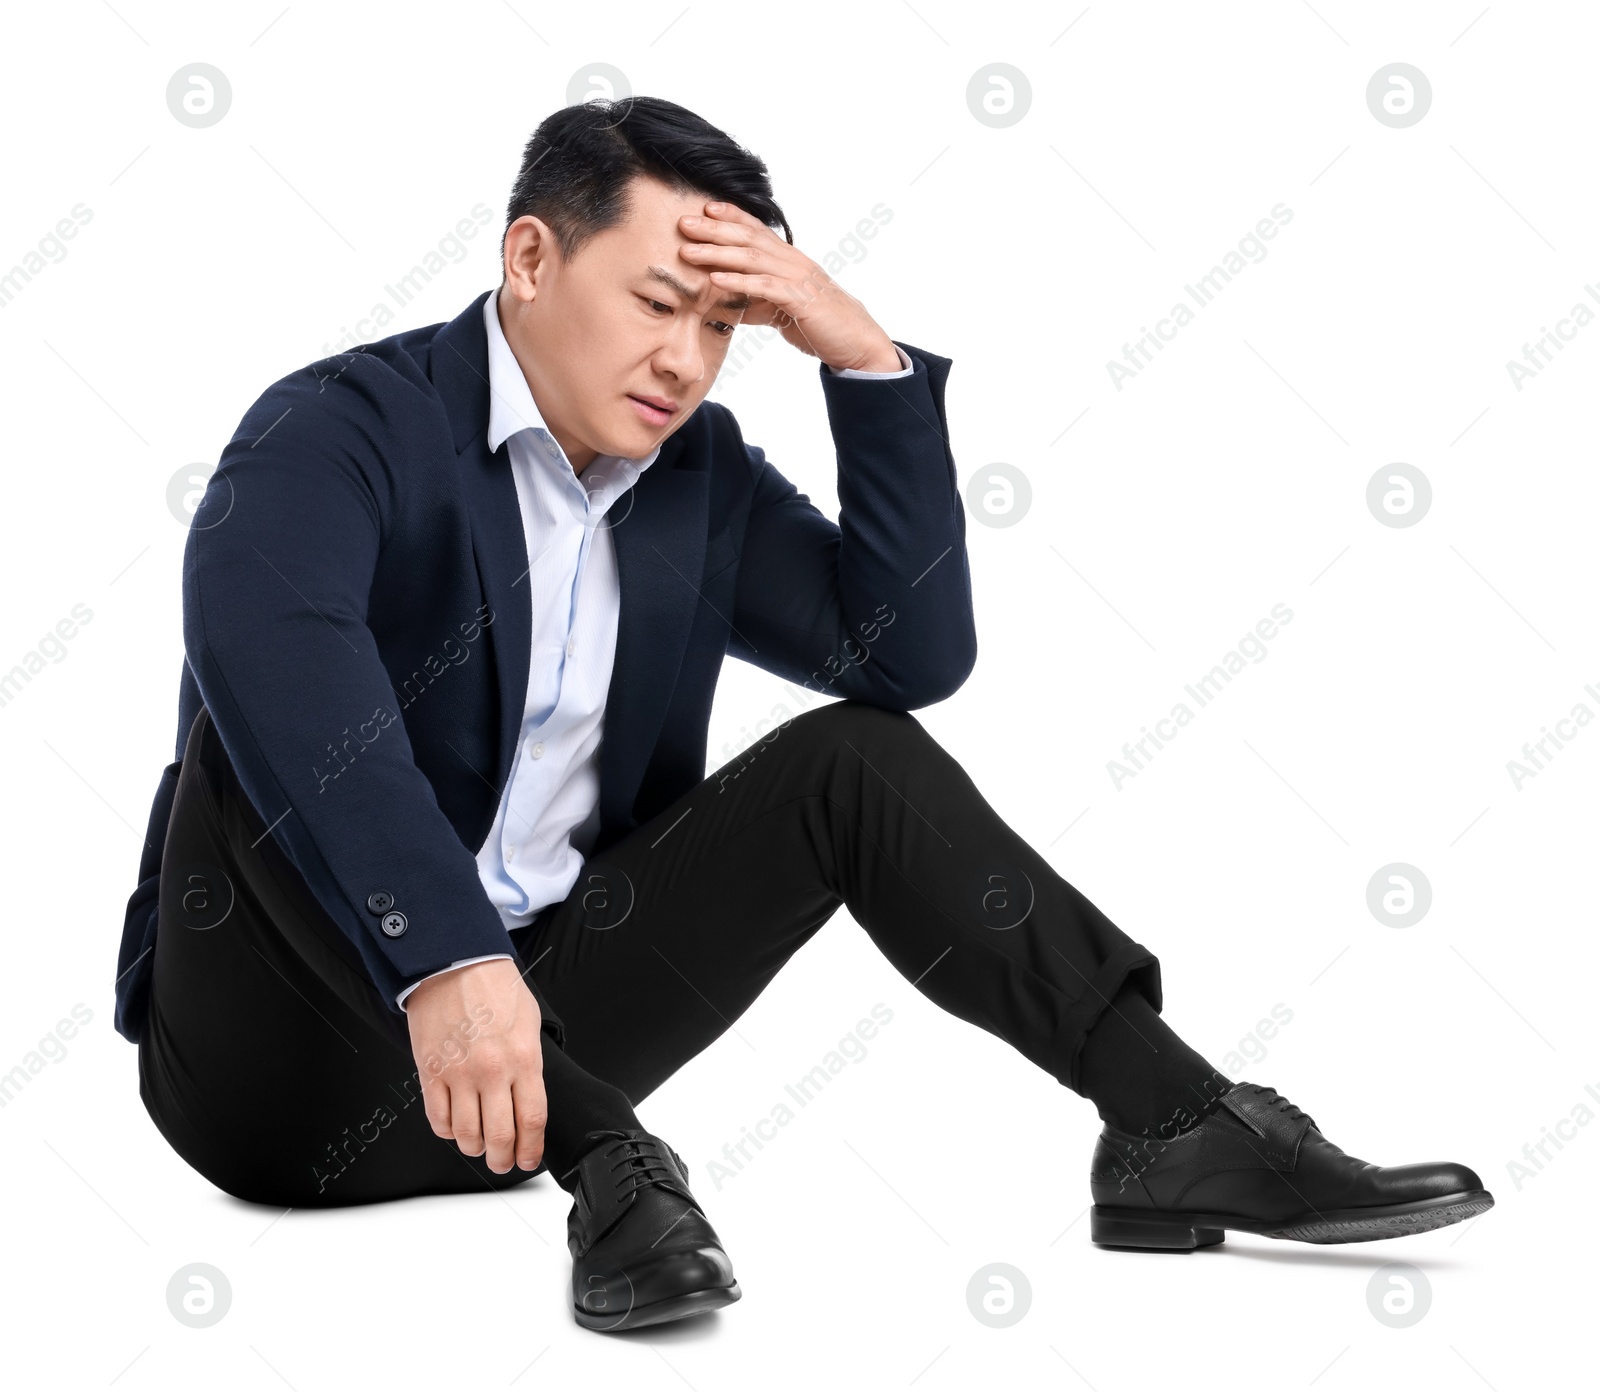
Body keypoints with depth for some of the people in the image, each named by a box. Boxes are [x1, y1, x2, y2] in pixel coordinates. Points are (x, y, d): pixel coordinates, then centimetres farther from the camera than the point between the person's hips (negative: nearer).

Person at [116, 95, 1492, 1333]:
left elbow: (913, 653, -2)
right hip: (285, 1046, -5)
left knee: (854, 758, -5)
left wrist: (867, 358, -10)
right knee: (272, 733, -33)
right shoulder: (342, 427, -14)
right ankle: (607, 1163, -35)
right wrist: (443, 959, -47)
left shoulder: (701, 474, 7)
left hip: (533, 1023, 5)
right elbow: (267, 655, -36)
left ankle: (1175, 1121, -10)